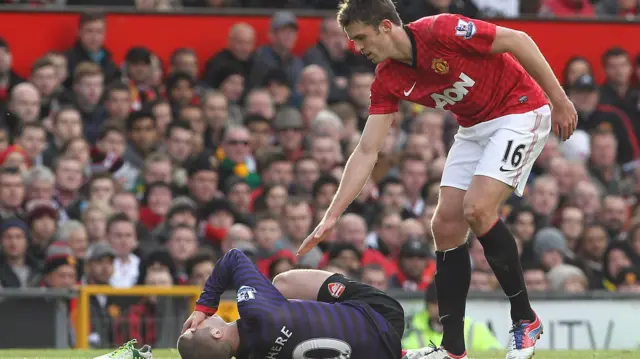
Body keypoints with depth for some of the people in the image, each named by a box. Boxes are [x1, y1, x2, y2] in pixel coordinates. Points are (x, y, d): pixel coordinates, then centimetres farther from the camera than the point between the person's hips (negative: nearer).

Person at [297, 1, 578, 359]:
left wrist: (560, 101, -14)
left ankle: (525, 319, -6)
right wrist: (332, 216, -8)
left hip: (520, 112, -7)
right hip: (474, 127, 8)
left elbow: (519, 41, -18)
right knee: (446, 225, -2)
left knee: (478, 208, -22)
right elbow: (367, 151, -3)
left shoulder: (441, 31, -26)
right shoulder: (387, 81, -4)